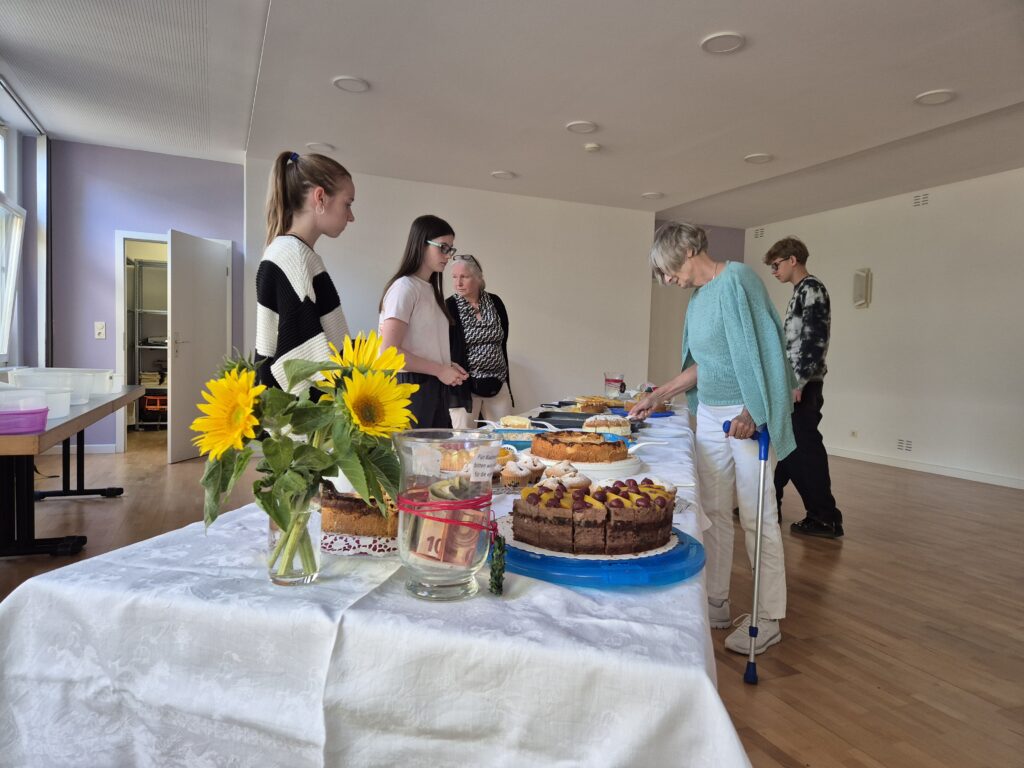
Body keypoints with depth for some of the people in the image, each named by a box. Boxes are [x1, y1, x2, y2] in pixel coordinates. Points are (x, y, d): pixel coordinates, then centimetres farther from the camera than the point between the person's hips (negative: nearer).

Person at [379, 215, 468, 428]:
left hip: (436, 387, 8)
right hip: (412, 387, -8)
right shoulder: (404, 287, -11)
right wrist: (439, 370, -13)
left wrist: (448, 365, 0)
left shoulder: (431, 289, 13)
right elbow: (389, 351, -18)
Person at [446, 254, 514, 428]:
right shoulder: (449, 308, -7)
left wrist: (505, 378, 13)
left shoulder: (495, 303, 6)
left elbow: (503, 343, 13)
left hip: (498, 384, 4)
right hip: (465, 385, -4)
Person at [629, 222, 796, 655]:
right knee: (714, 511, 12)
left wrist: (753, 413, -22)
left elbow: (759, 347, -17)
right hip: (710, 414, 8)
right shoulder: (698, 297, 14)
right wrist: (656, 397, 16)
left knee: (756, 517, 0)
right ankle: (716, 604, 24)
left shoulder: (735, 279, -11)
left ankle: (768, 619, 13)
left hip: (747, 415, -8)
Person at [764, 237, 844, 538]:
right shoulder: (802, 291, 19)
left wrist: (799, 382, -23)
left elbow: (815, 339, -20)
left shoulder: (811, 288, -10)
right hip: (793, 382, 10)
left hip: (802, 385, -10)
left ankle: (826, 519, 3)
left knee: (804, 448, -5)